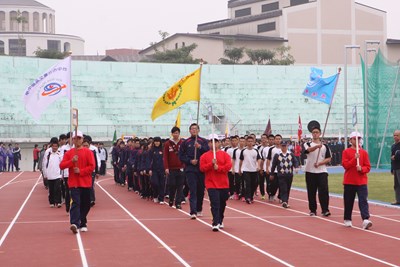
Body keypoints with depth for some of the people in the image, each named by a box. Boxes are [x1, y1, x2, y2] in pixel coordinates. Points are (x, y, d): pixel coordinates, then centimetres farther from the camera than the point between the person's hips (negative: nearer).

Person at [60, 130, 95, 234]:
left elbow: (92, 166, -4)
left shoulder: (88, 152, 2)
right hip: (74, 183, -1)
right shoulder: (69, 153, 6)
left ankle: (83, 223, 22)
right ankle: (74, 223, -26)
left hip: (85, 183, 1)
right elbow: (61, 166, -1)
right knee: (75, 202, -15)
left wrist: (81, 171, -15)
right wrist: (72, 161, -15)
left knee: (85, 205, 7)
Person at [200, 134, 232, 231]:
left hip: (223, 184, 2)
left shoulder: (225, 155, 5)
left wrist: (218, 168, -18)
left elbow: (228, 166, -6)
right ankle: (215, 223, -16)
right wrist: (211, 164, -19)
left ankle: (220, 221, 29)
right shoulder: (204, 156, 5)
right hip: (211, 184, -2)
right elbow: (202, 168, -5)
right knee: (215, 203, -13)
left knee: (222, 204, 11)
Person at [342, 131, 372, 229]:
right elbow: (345, 165, -9)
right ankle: (347, 220, 21)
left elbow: (368, 167, 3)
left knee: (363, 200, -11)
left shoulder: (364, 152, 5)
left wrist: (361, 169, -18)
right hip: (349, 181, 0)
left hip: (362, 181, 0)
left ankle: (366, 220, -22)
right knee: (348, 201, 7)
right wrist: (355, 158, -20)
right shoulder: (346, 152, 2)